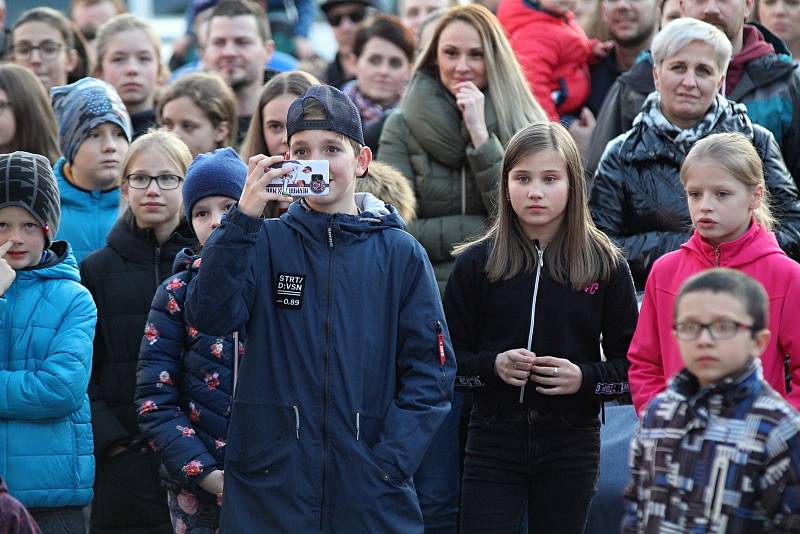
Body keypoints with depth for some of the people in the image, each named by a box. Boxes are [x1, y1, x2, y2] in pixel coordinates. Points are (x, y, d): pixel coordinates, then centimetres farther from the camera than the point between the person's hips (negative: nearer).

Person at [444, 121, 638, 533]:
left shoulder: (605, 265, 2)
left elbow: (633, 362, 3)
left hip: (571, 445, 0)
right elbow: (447, 358, 4)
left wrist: (585, 378, -14)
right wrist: (493, 367, -14)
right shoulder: (476, 263, 3)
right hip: (494, 441, 0)